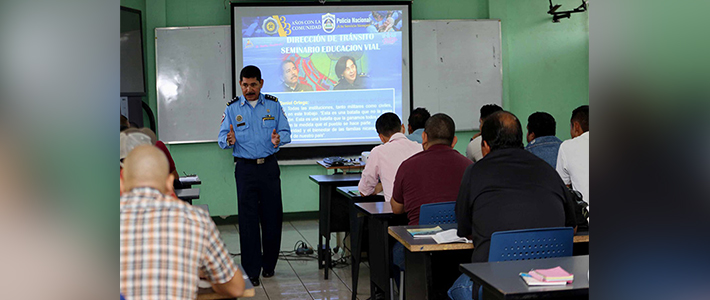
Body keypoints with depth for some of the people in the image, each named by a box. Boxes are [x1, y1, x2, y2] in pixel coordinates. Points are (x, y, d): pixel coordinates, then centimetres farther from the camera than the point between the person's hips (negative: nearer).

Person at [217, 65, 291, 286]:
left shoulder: (273, 105, 6)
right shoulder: (232, 108, 3)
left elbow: (286, 132, 4)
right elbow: (222, 138, -1)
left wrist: (278, 139, -19)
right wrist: (229, 140, -25)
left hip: (269, 166, 1)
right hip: (245, 168, -1)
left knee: (272, 216, 5)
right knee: (248, 219, -4)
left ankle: (269, 264, 22)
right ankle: (252, 269, 2)